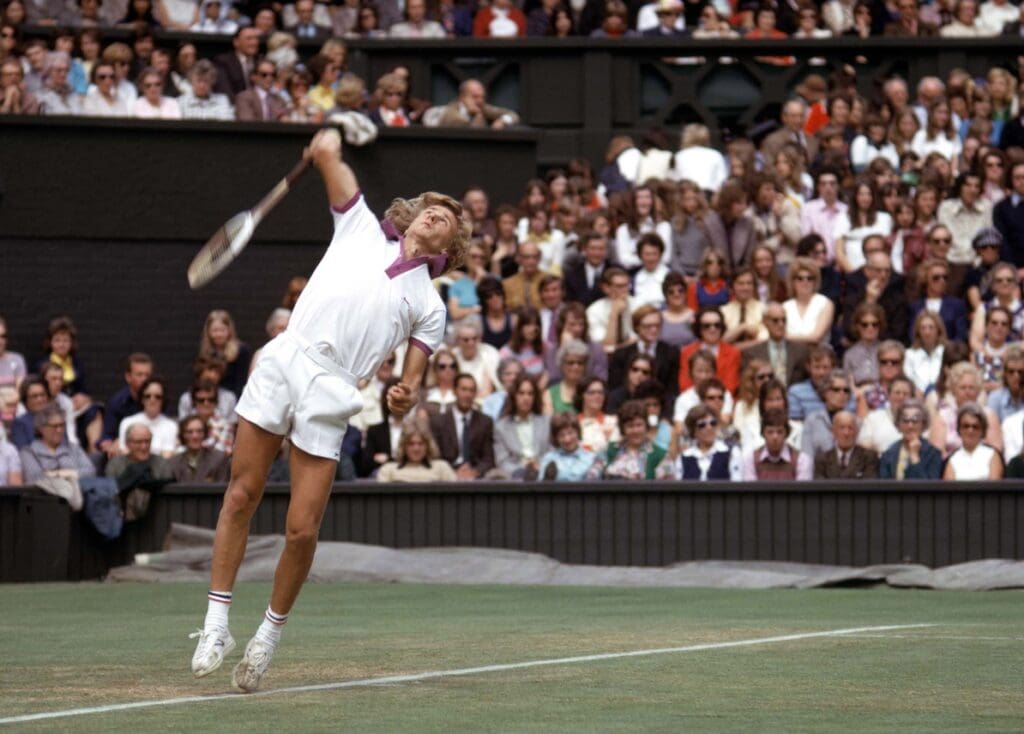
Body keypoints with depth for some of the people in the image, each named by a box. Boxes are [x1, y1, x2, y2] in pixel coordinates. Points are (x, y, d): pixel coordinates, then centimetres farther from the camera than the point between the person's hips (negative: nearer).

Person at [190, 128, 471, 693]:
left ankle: (270, 633, 11)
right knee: (241, 497, -4)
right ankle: (217, 623, 4)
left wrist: (405, 397, -8)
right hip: (282, 364, 1)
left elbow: (411, 383, 9)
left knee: (302, 530, -8)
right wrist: (330, 144, 4)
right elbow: (326, 153, 20)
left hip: (329, 395, 0)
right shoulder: (362, 233, 20)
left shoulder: (428, 306, 18)